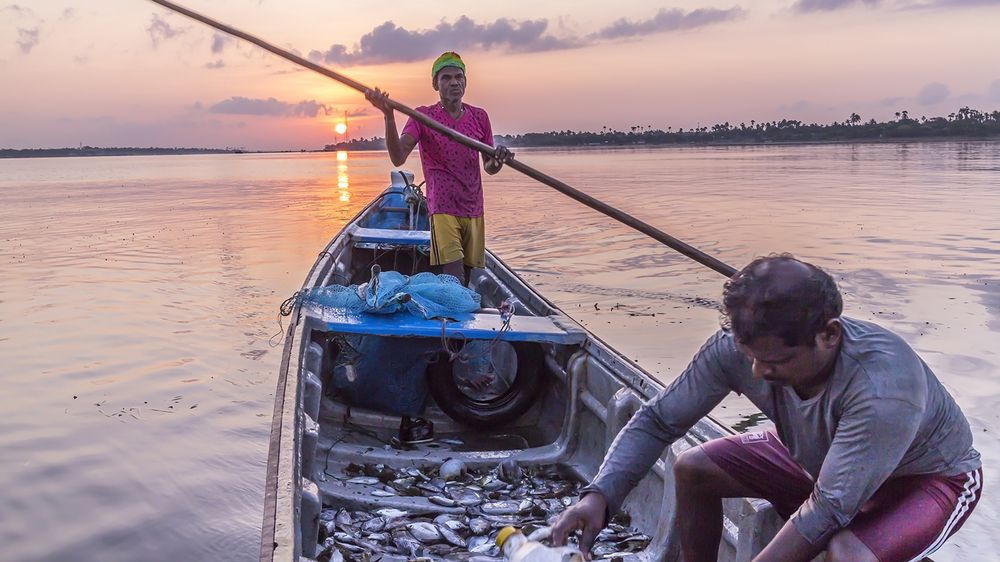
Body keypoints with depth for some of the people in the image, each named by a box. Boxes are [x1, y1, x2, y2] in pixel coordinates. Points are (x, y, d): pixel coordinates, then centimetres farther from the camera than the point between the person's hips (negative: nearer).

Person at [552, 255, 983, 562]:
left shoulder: (882, 387, -42)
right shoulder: (736, 347, -27)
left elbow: (829, 508, -37)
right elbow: (657, 420, -18)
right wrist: (600, 495, -31)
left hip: (925, 477, -5)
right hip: (819, 456, 5)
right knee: (693, 469, -5)